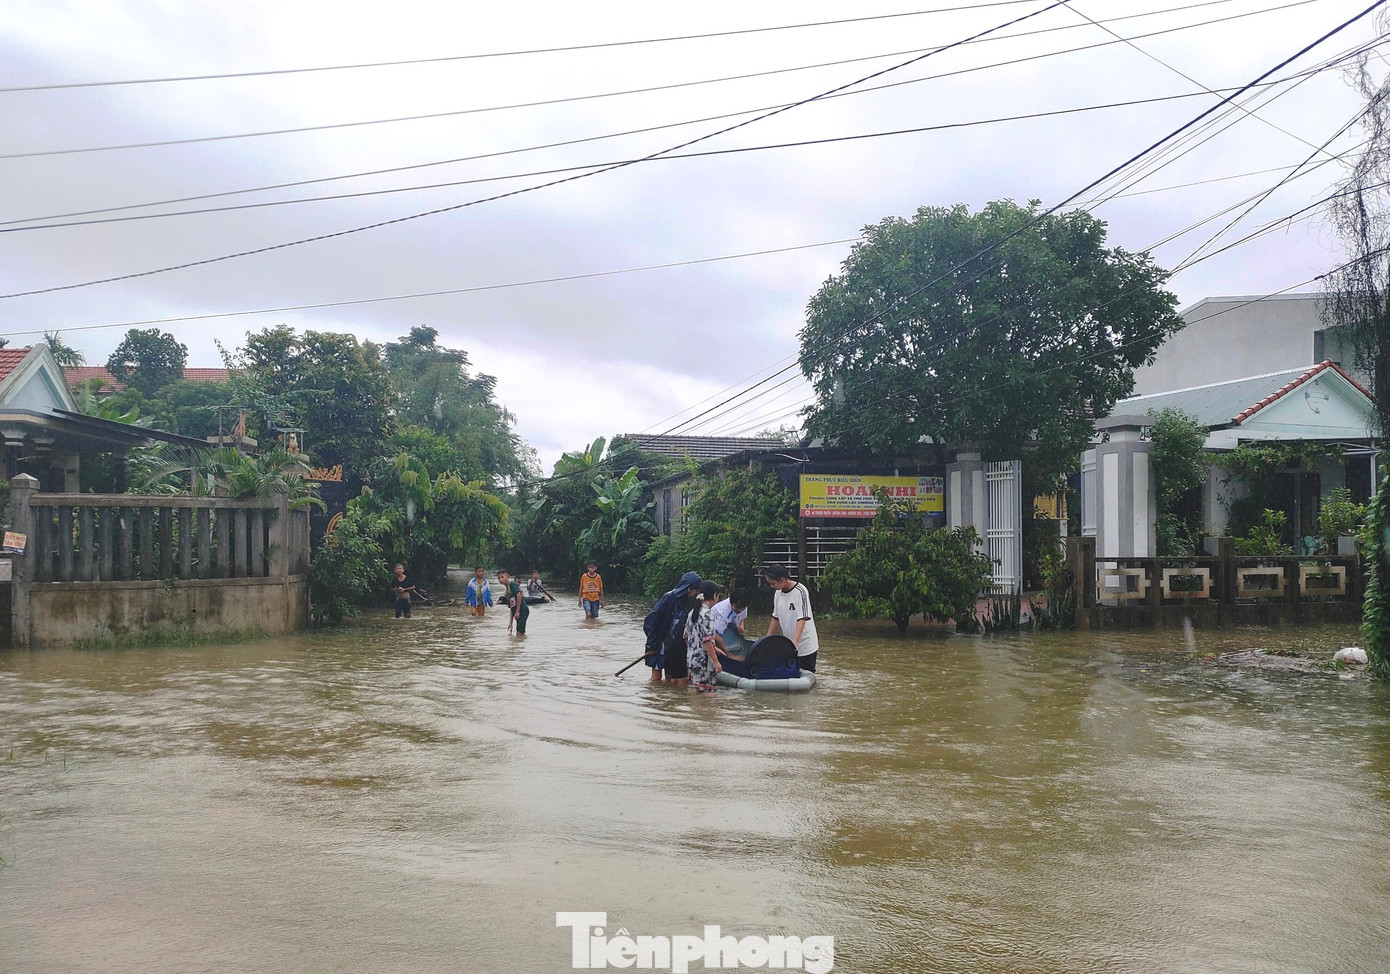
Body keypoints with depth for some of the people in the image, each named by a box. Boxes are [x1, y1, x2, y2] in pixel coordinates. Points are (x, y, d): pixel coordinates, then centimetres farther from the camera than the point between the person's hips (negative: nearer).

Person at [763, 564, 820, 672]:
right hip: (787, 646, 6)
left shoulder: (800, 591, -17)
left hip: (806, 647, -6)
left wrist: (795, 641, -33)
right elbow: (776, 618, 13)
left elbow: (802, 619, -24)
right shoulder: (778, 593, 4)